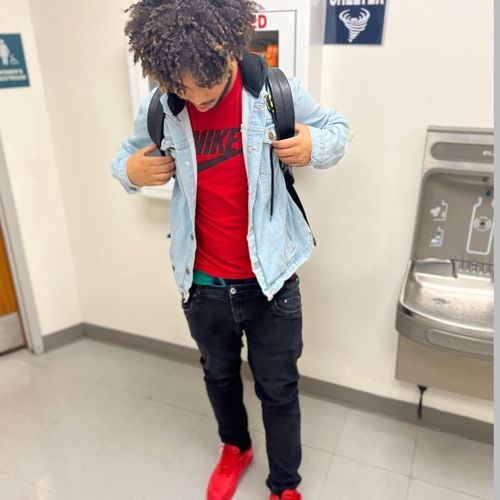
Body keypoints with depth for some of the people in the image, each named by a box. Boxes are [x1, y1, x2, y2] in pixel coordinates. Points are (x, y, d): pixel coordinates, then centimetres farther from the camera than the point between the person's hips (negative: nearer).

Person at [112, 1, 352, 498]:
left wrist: (316, 145, -21)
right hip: (202, 284, 3)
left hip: (270, 278, -2)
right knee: (219, 375, 25)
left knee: (278, 389, 14)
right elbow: (126, 156, 10)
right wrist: (130, 172, -15)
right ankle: (234, 448, 56)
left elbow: (336, 127, 2)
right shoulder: (159, 109, -9)